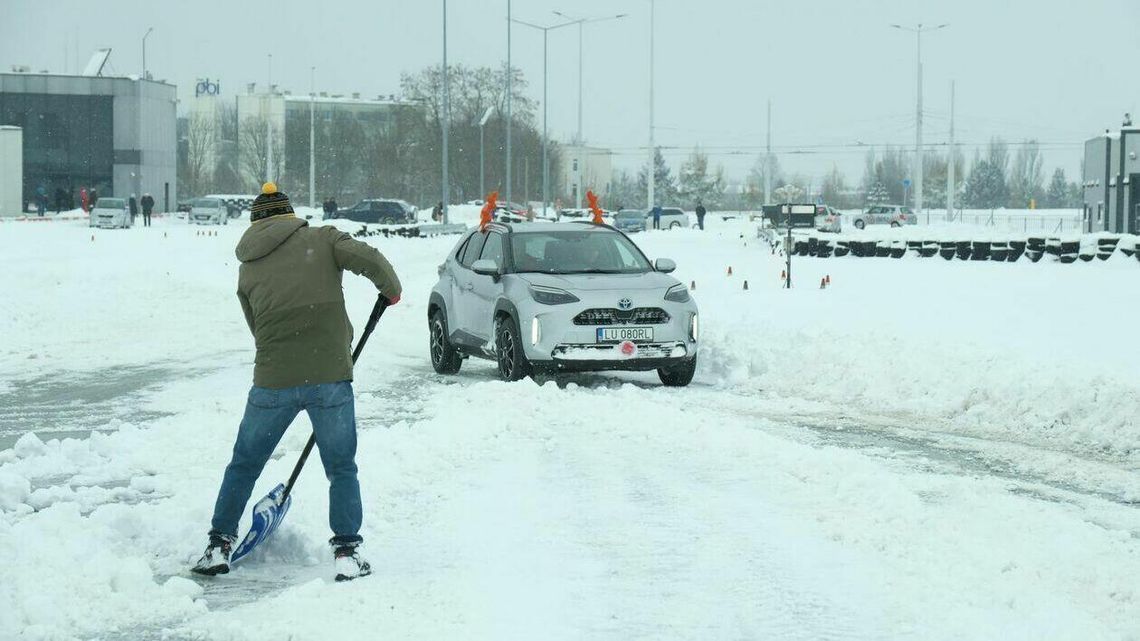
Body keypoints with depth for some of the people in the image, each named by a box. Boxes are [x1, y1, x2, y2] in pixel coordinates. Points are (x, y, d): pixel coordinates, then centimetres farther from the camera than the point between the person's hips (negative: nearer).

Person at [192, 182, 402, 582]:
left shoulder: (248, 269, 14)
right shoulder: (322, 239, 5)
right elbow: (368, 259, -11)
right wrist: (391, 289, 8)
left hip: (273, 381, 2)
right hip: (330, 377, -2)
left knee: (243, 465, 18)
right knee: (342, 469, 11)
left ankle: (219, 546, 21)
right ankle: (347, 553, 4)